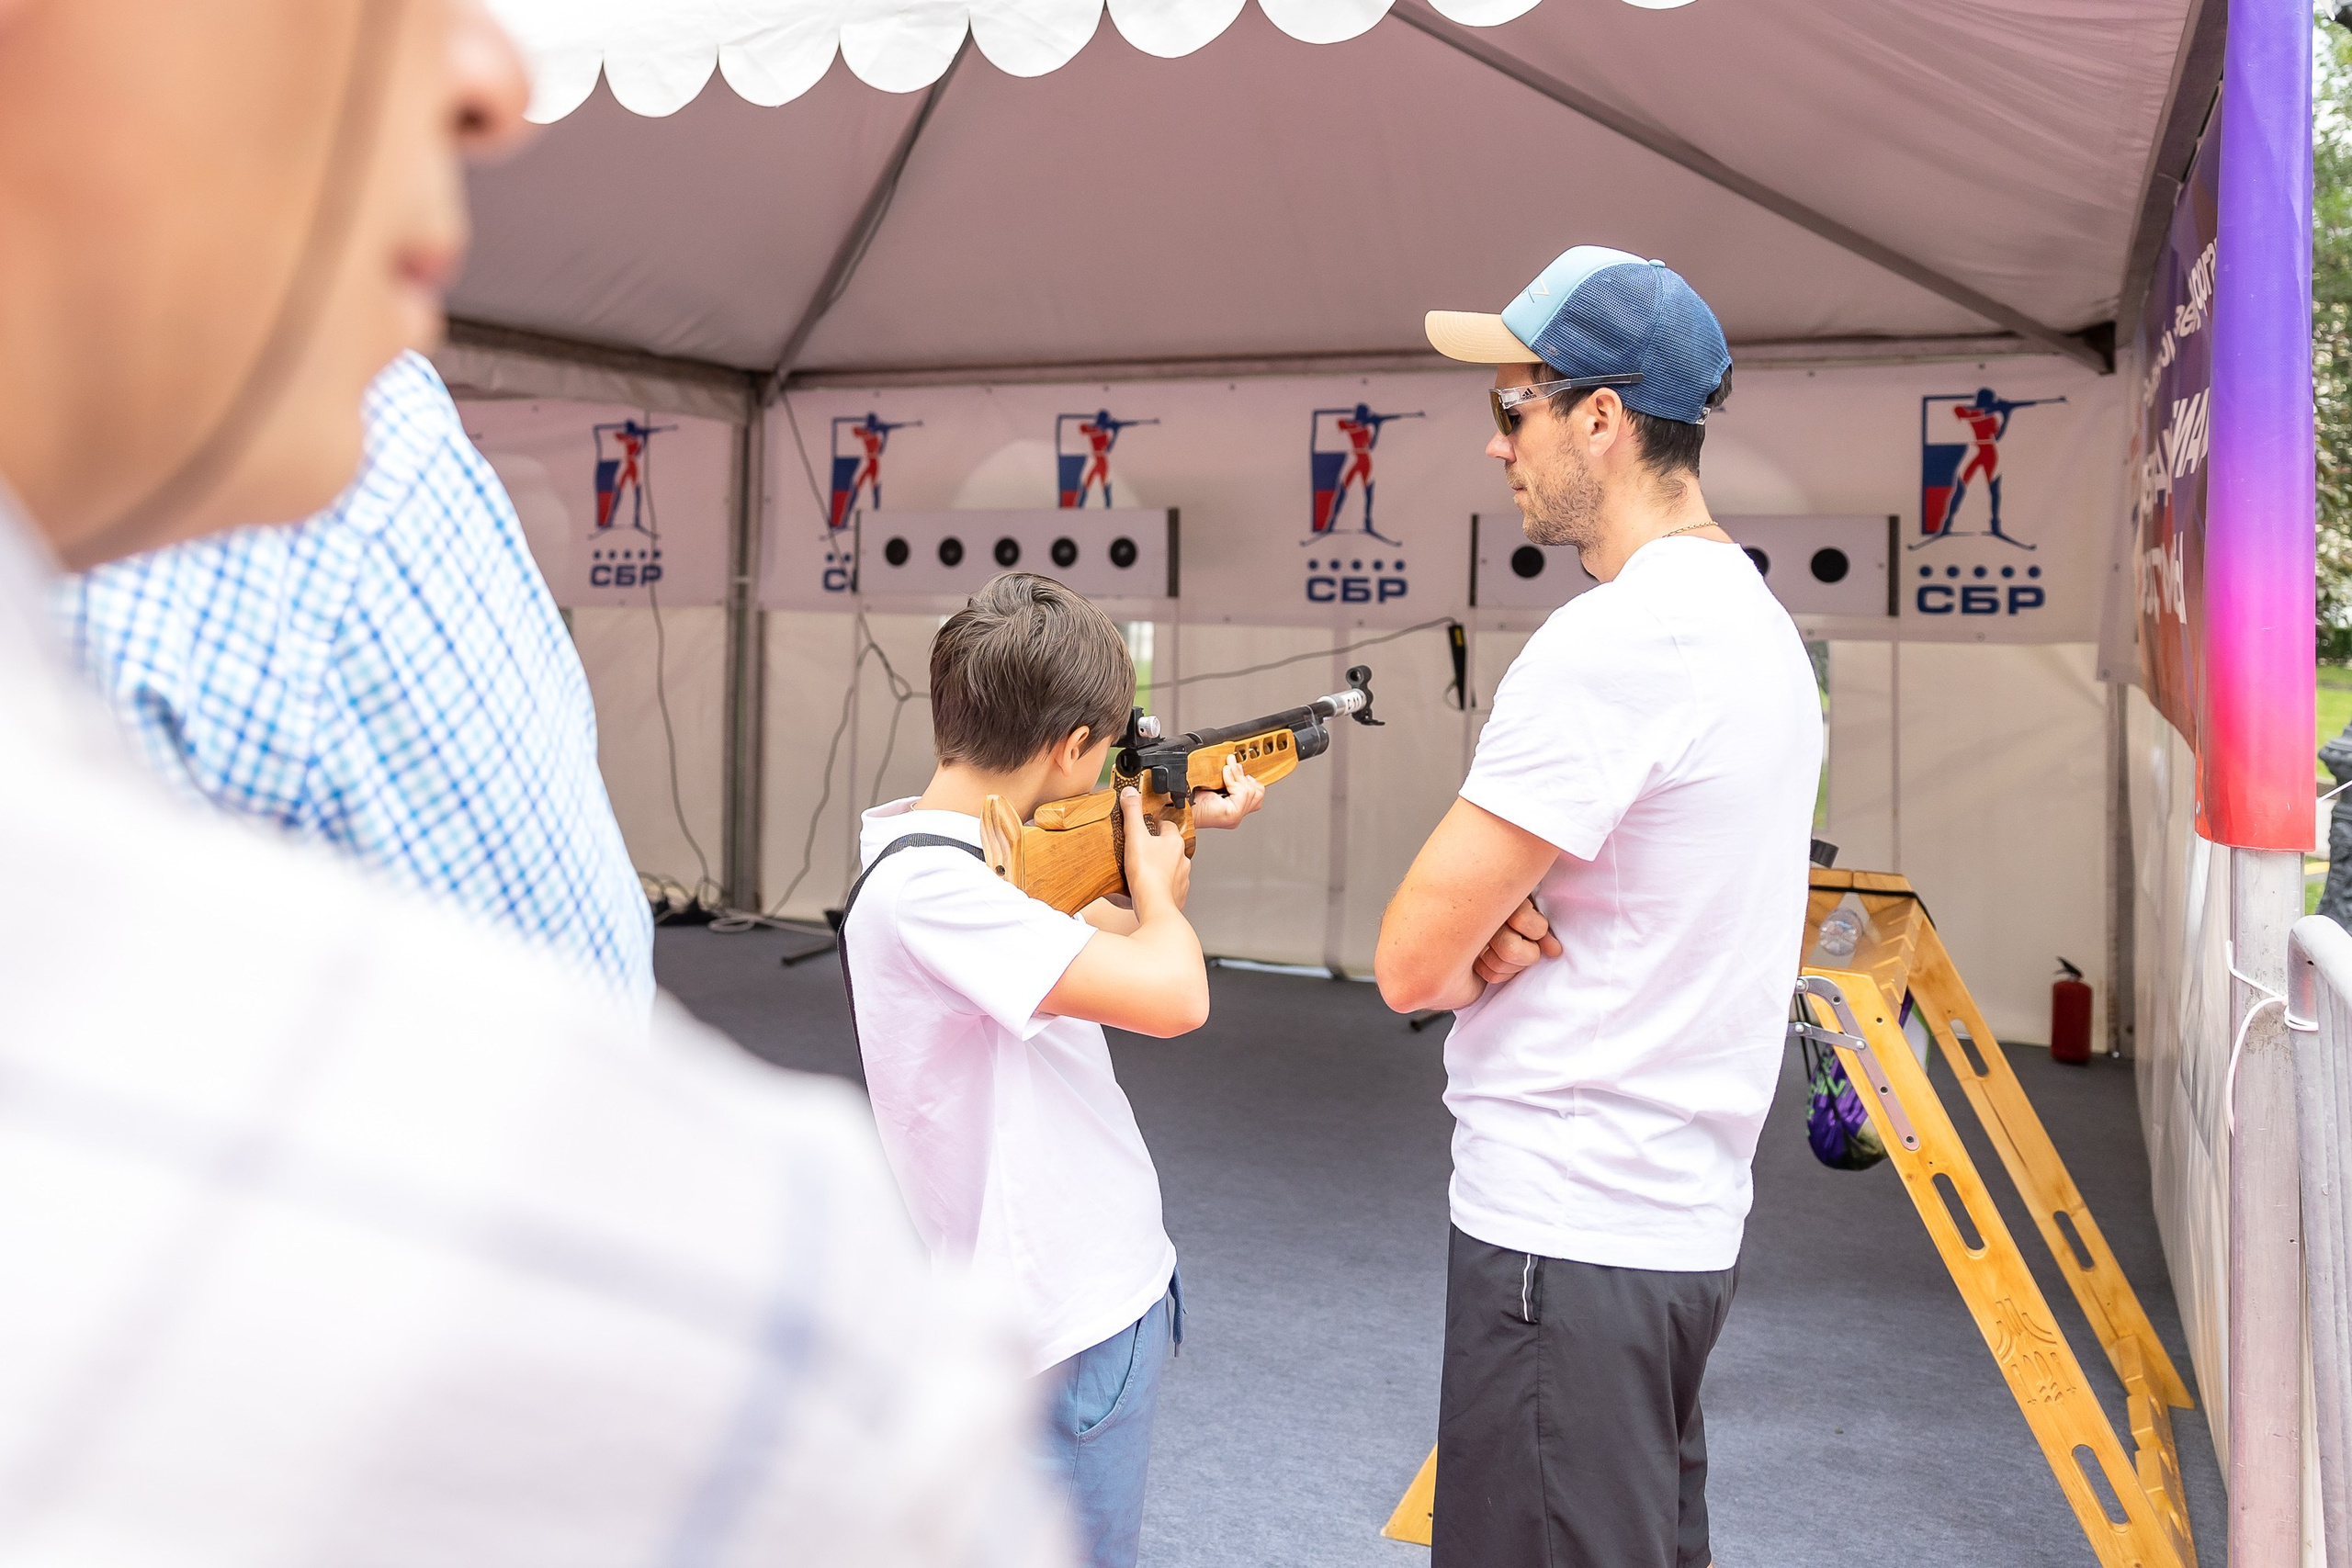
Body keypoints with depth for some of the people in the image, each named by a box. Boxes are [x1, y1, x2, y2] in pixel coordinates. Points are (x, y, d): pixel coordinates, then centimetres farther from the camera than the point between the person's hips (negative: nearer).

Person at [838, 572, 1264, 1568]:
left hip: (1101, 1288, 10)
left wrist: (1186, 832, 12)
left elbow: (1107, 949, 21)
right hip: (1068, 1330, -10)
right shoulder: (924, 883, -26)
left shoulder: (960, 851, 4)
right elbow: (1170, 998, -33)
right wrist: (1155, 880, -13)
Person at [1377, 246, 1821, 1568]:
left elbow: (1411, 962, -21)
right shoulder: (1756, 619, 10)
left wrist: (1477, 946, 0)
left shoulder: (1613, 639, -21)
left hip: (1567, 1235, -10)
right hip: (1687, 1212, 10)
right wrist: (1509, 930, -6)